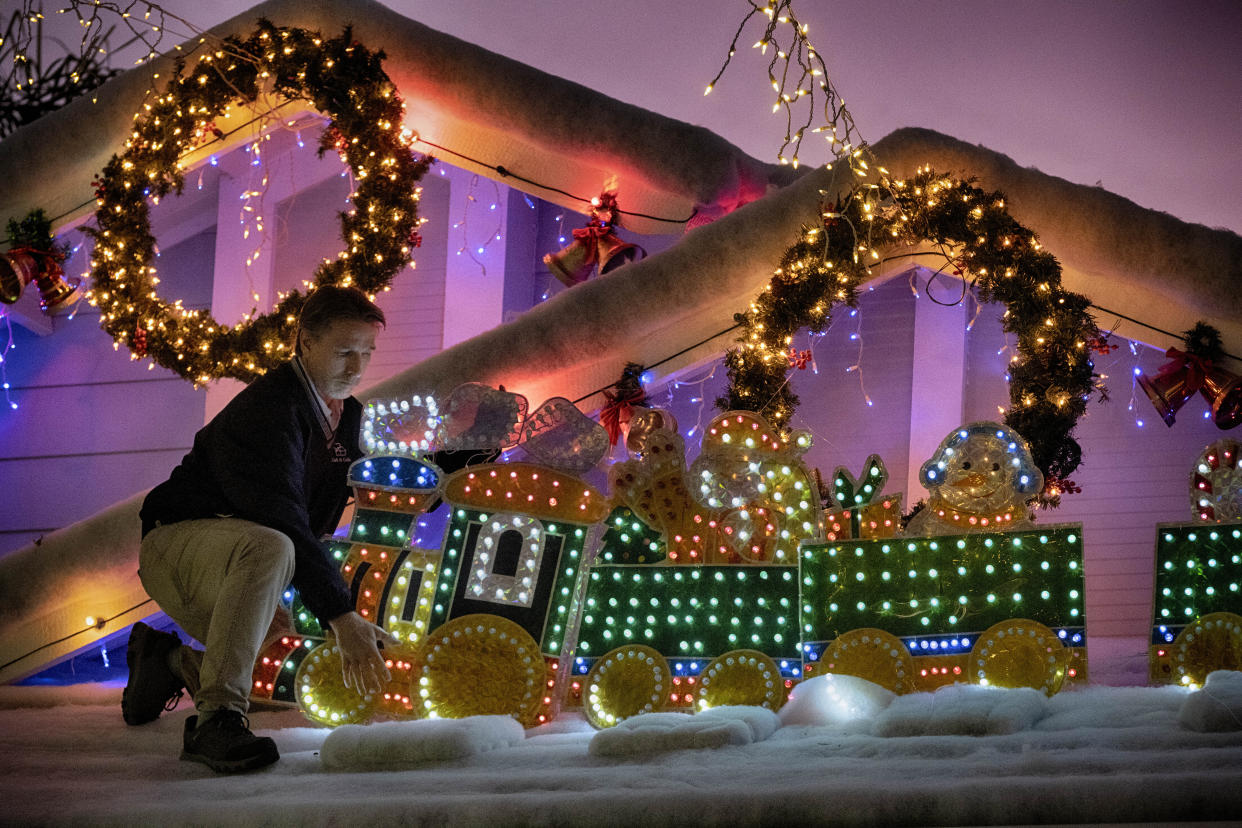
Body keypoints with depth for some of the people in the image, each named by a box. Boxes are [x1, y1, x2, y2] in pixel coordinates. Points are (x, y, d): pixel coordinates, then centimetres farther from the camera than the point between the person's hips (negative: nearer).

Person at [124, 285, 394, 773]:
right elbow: (283, 521, -33)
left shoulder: (347, 414, 7)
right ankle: (216, 720, -40)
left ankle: (169, 661, 25)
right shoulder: (268, 408, -23)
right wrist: (339, 616, -40)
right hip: (176, 542, -9)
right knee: (267, 549, -40)